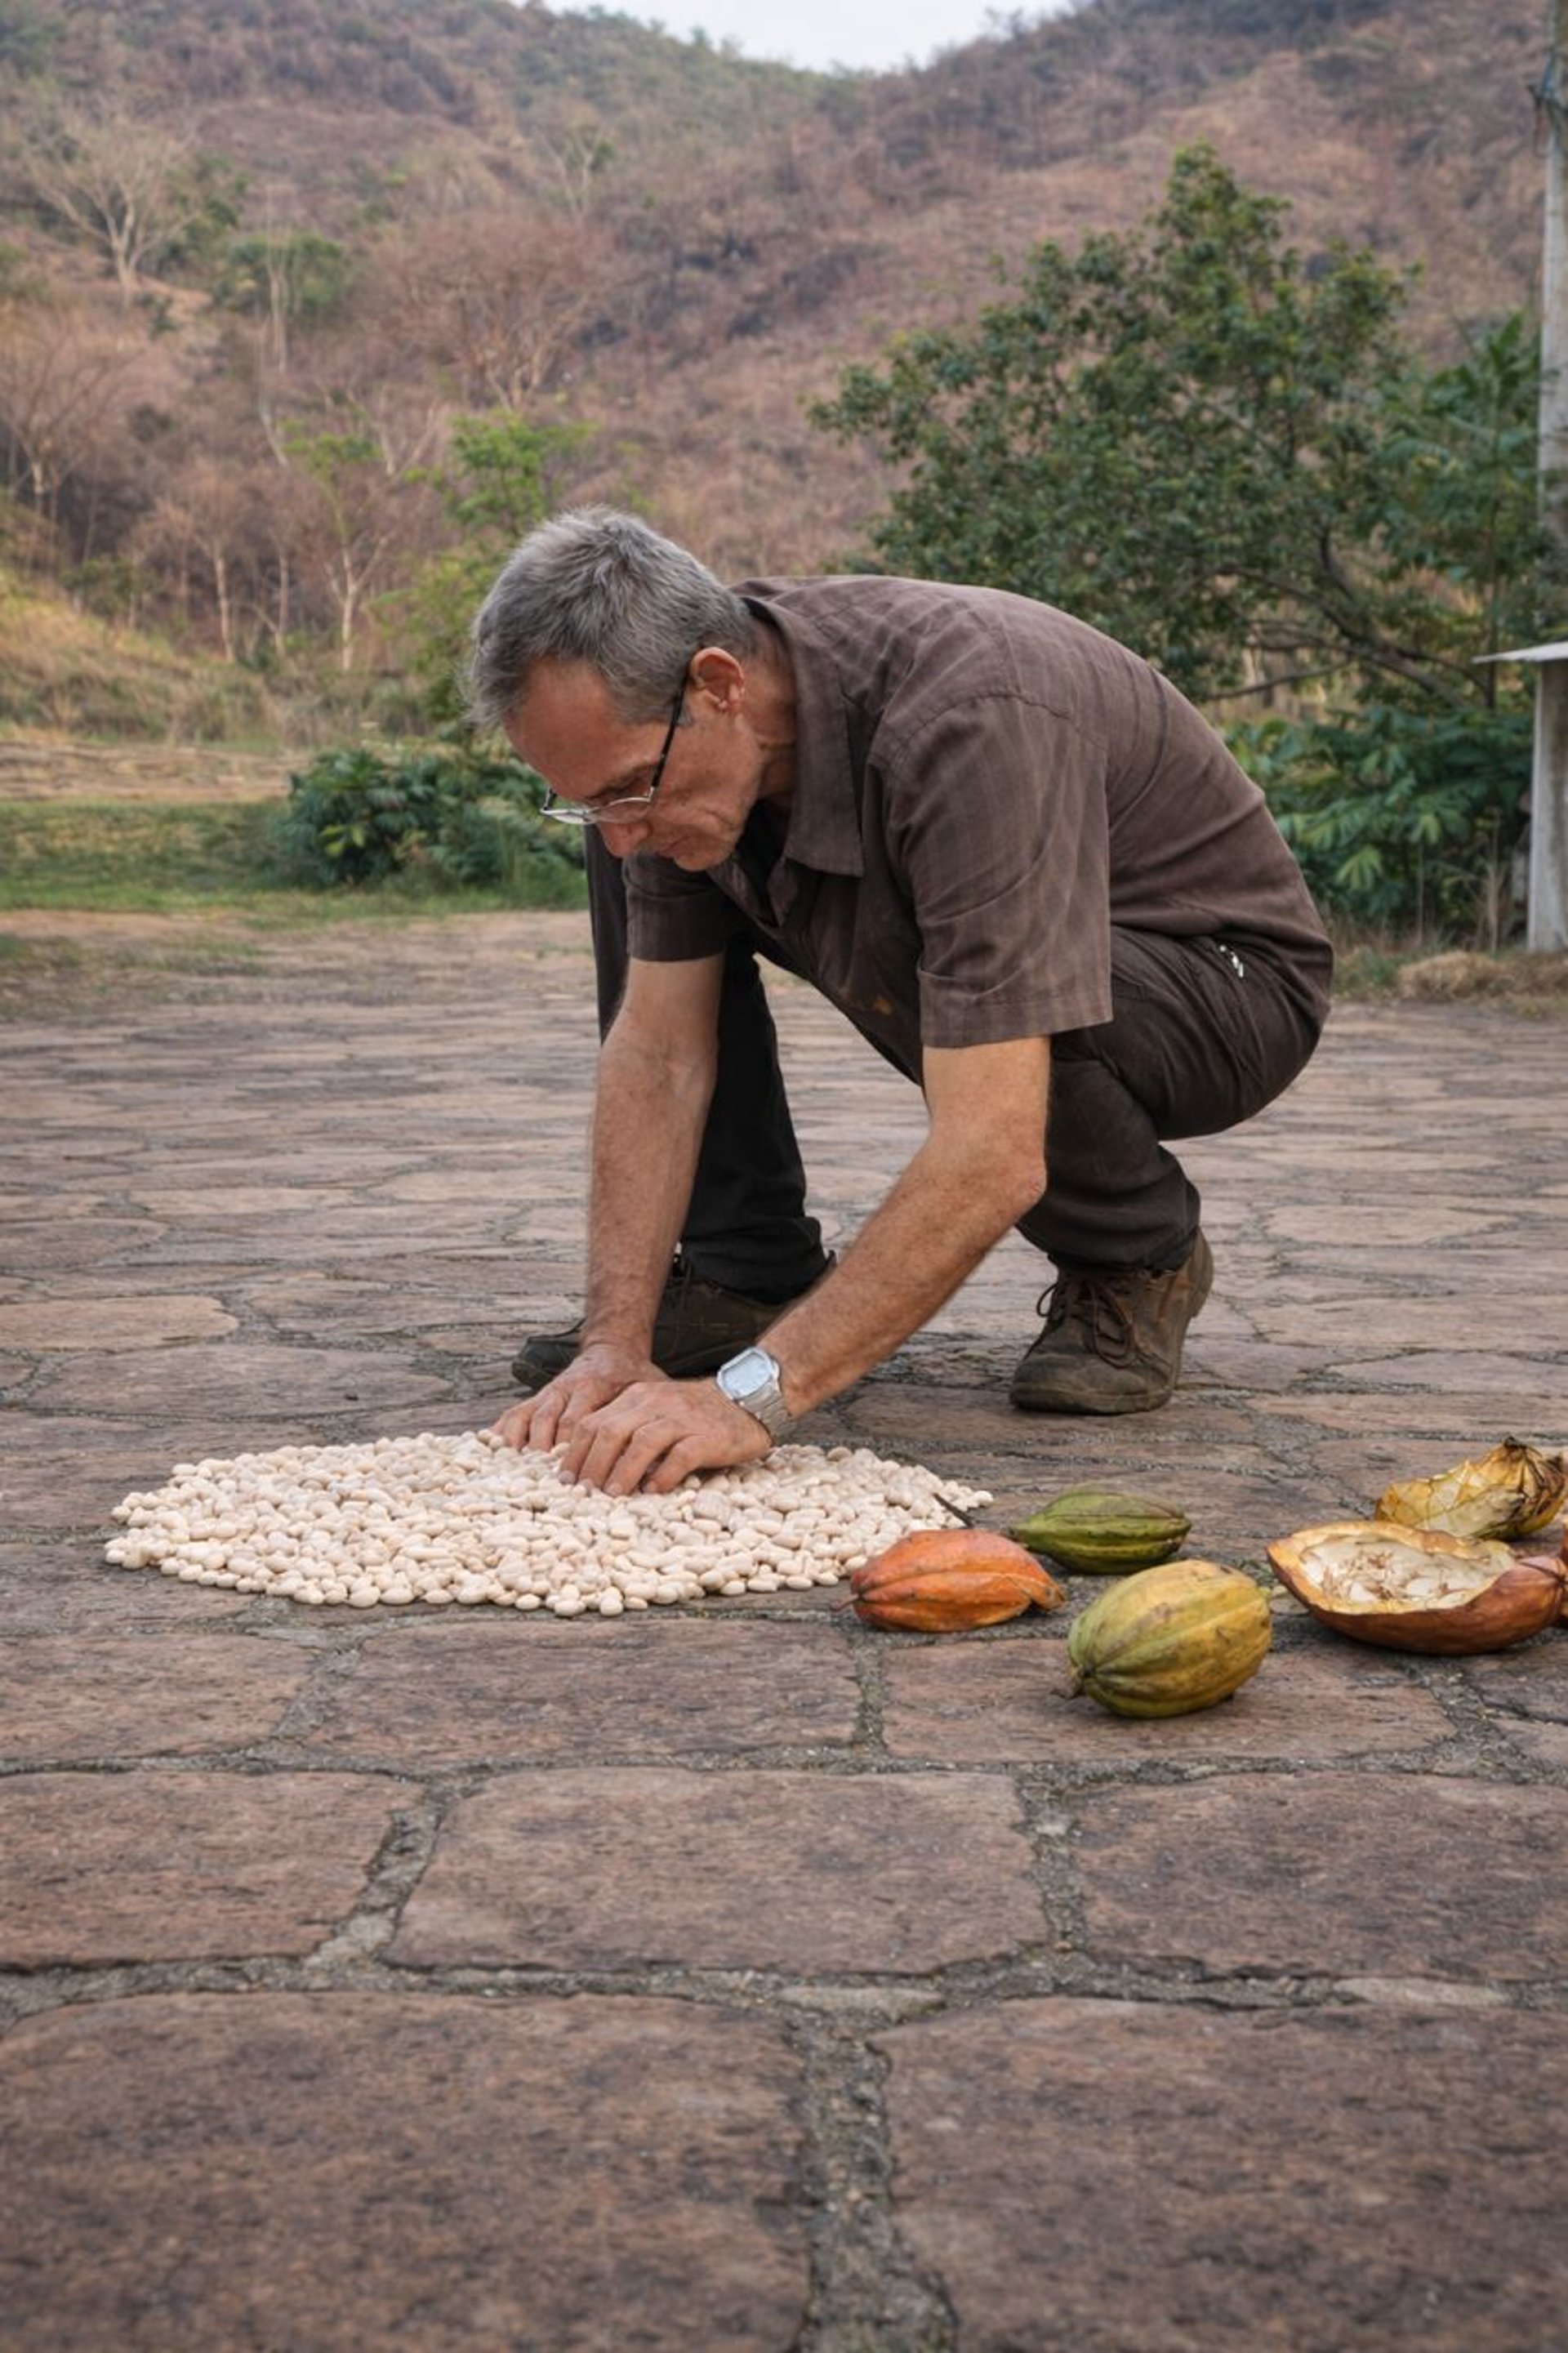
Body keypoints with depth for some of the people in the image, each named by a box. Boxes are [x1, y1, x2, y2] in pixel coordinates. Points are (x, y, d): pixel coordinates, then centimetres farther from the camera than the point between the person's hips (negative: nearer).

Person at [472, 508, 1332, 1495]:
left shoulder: (968, 720, -39)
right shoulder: (662, 742, -16)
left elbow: (991, 1158, -42)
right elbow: (659, 1048, -11)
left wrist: (753, 1392, -45)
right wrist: (616, 1341, -21)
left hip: (1223, 978, -6)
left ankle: (1139, 1259, -8)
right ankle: (747, 1272, 0)